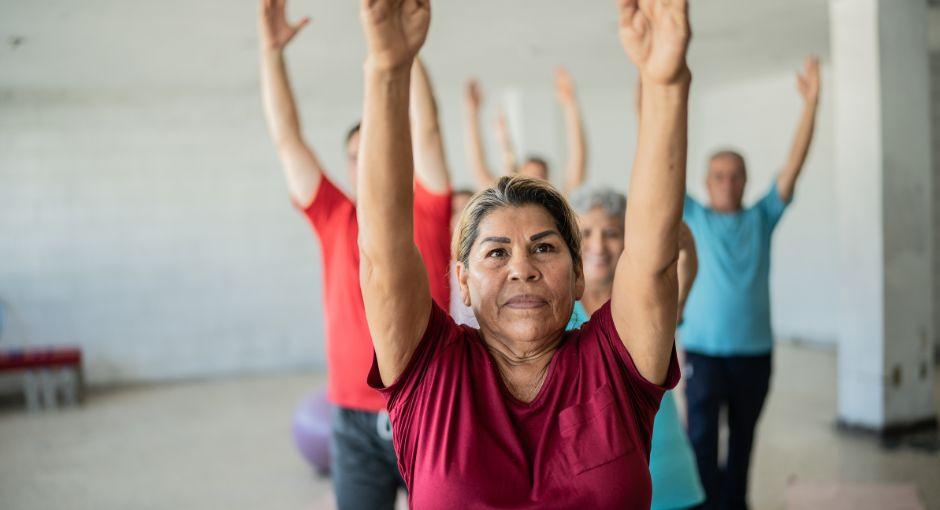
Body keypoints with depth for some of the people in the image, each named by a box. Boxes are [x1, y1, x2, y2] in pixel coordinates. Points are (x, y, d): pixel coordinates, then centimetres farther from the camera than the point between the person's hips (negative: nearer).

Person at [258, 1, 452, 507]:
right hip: (356, 426, 2)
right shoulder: (335, 221, 6)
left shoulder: (425, 217, 0)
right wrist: (271, 50, 1)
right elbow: (287, 139, 4)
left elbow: (426, 131, -8)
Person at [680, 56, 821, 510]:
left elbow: (794, 164, -2)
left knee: (743, 435, 14)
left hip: (754, 349, 3)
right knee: (702, 436, -8)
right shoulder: (694, 218, 2)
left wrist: (810, 103, -11)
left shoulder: (761, 219, 6)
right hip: (704, 349, -2)